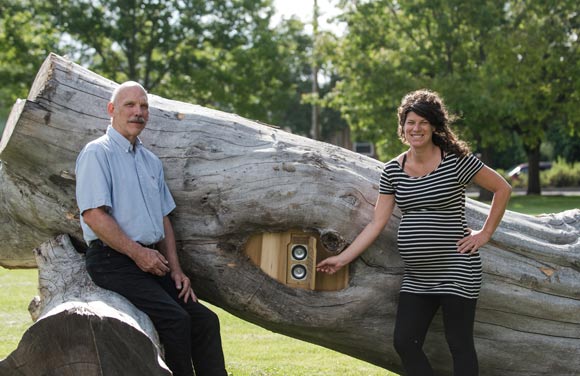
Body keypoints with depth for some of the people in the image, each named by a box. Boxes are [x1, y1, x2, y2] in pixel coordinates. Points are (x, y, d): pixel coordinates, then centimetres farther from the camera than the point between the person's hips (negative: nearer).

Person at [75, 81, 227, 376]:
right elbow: (93, 216, -14)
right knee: (175, 318, -24)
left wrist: (175, 269, 9)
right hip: (113, 260, -7)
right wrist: (137, 252, -14)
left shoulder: (151, 161, 21)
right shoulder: (97, 153, -4)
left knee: (205, 320, -7)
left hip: (151, 261, 8)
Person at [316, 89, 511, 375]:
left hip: (456, 272, -5)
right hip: (417, 277, 6)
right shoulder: (393, 171, 5)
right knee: (404, 343, 3)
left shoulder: (455, 160, -8)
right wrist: (343, 258, -1)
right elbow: (377, 223, 4)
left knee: (459, 345, 0)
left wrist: (485, 234, -3)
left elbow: (502, 189, 0)